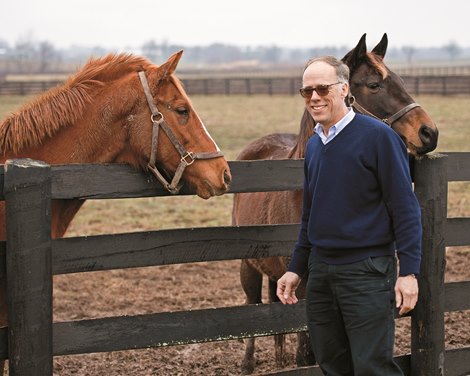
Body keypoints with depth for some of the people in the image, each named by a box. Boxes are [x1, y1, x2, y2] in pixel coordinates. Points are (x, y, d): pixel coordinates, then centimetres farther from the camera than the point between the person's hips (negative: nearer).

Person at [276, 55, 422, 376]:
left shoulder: (377, 137, -11)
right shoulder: (313, 146, 11)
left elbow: (405, 209, -12)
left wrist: (409, 271, -16)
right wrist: (296, 269, 17)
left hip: (367, 273, -7)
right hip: (320, 273, 7)